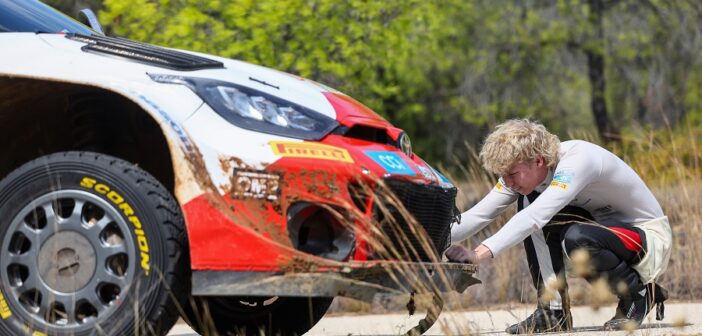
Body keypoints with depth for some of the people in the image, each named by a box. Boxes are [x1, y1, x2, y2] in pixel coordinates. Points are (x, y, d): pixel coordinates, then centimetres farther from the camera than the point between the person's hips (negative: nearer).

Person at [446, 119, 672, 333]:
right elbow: (478, 214, -12)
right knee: (529, 202, -12)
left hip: (649, 235, -7)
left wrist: (480, 254, -50)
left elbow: (534, 217, -43)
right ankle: (553, 311, -10)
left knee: (577, 238, -37)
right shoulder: (522, 170, -8)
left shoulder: (576, 160, -31)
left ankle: (640, 293, -8)